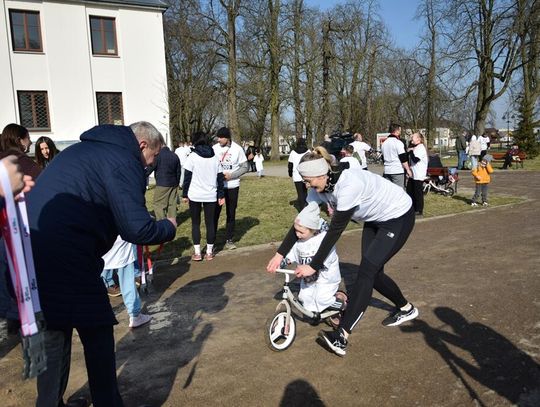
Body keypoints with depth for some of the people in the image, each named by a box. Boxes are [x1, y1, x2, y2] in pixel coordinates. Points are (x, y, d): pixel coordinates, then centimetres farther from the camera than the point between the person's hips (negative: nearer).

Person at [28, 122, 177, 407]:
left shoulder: (86, 149, 20)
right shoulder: (124, 161, -8)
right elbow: (136, 229, -15)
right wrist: (168, 227, 5)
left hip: (25, 250, 9)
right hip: (64, 259, -9)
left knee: (54, 335, 23)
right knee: (98, 336, 8)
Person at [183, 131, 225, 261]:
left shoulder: (192, 156, -5)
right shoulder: (214, 157, 6)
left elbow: (187, 177, -6)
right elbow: (220, 177, 6)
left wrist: (184, 194, 2)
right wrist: (221, 195, 10)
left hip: (195, 195, -2)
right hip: (211, 196, 3)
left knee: (195, 223, 9)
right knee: (210, 223, 9)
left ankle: (197, 253, 7)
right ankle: (209, 252, 12)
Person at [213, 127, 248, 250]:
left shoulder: (237, 149, -5)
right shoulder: (214, 148, -3)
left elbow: (244, 167, -3)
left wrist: (231, 175, -16)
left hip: (232, 186, 0)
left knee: (231, 213, 8)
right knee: (215, 213, 3)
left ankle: (229, 239, 20)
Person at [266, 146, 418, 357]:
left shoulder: (348, 185, -36)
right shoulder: (320, 188, -11)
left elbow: (335, 230, -33)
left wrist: (314, 265, -27)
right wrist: (280, 254, -7)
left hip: (399, 216, -8)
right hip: (375, 219, 9)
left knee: (366, 270, -16)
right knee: (372, 271, 9)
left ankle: (342, 337, -17)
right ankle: (406, 308, 35)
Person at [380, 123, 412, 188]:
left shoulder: (384, 143, 13)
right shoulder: (398, 142, -10)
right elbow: (403, 159, -12)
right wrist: (408, 170, -6)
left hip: (387, 171, 7)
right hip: (398, 171, -7)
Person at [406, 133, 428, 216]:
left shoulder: (421, 148, -14)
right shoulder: (414, 147, 16)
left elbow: (415, 159, -24)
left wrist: (410, 151, -13)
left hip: (419, 175, -10)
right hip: (413, 174, 10)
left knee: (418, 192, -3)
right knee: (410, 191, 14)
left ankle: (419, 211, 6)